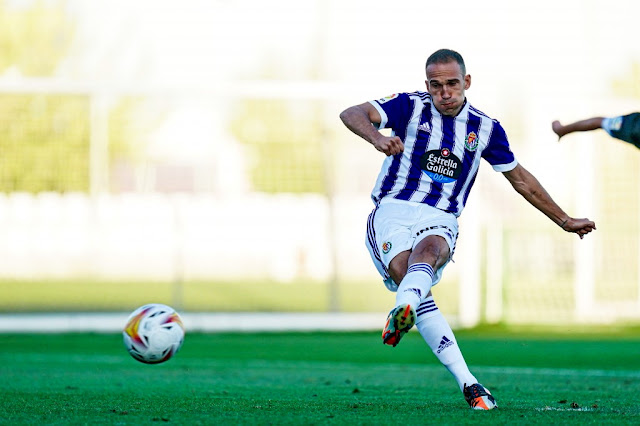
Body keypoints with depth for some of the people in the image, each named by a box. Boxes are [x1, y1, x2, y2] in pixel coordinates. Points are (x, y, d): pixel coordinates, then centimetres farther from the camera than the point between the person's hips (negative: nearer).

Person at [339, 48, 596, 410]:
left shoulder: (486, 128, 13)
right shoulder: (411, 107, 4)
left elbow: (520, 179, 26)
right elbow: (353, 115, -10)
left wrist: (565, 221, 29)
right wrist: (378, 138, -32)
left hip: (439, 221, 2)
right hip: (393, 211, -2)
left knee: (428, 251, -34)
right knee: (404, 268, -30)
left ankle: (403, 311, -68)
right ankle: (467, 382, -38)